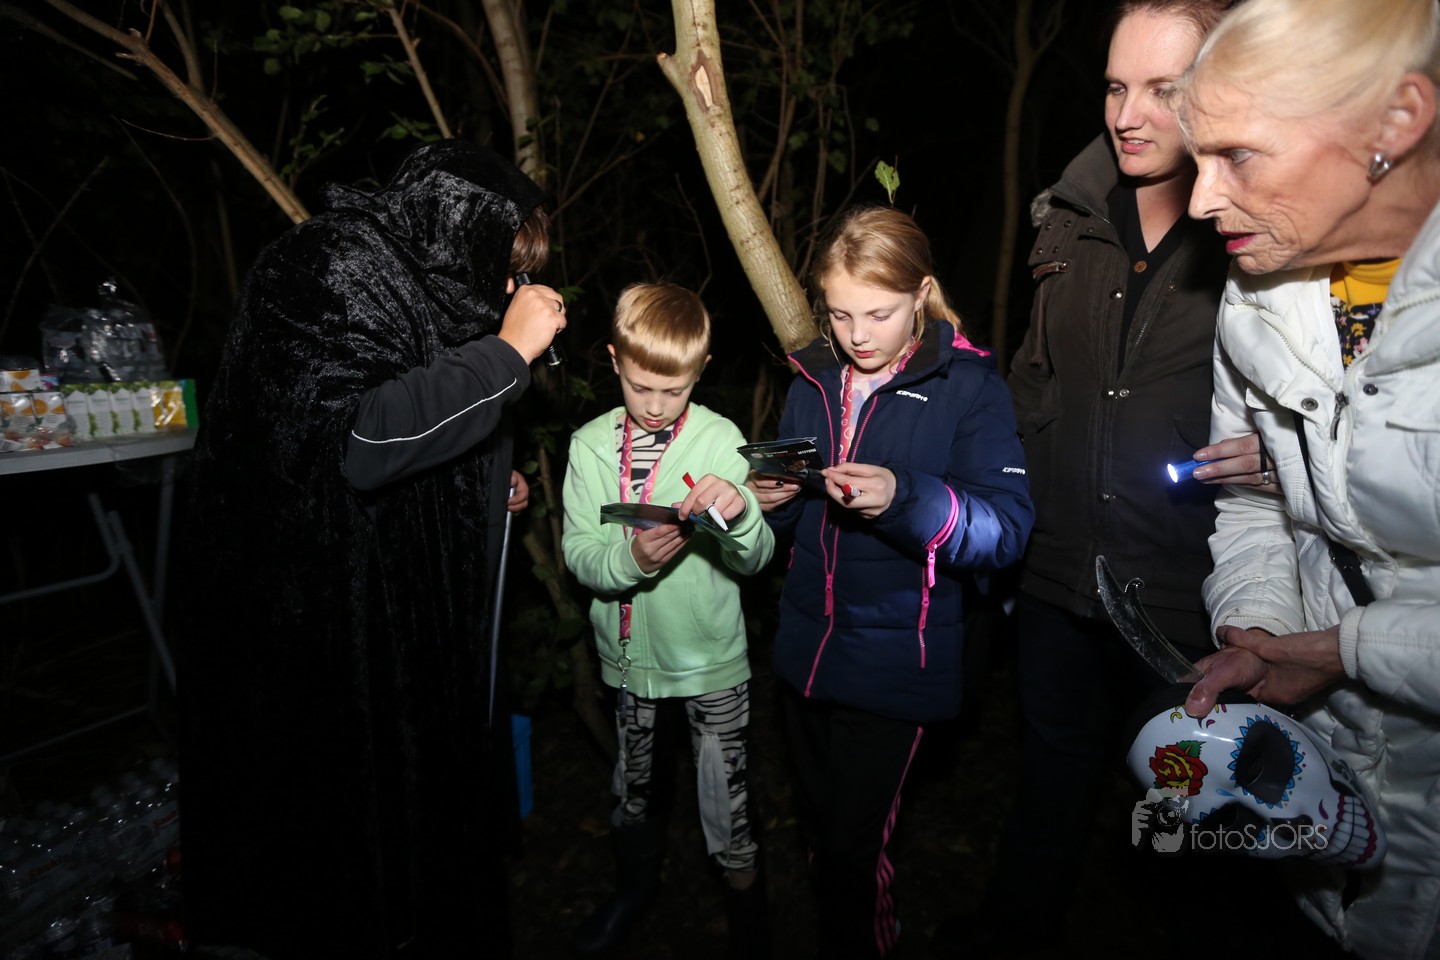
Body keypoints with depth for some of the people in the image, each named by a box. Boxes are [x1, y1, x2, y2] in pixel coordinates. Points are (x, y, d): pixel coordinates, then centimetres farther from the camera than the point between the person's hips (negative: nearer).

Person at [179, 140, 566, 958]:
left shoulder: (420, 281, 12)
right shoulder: (329, 269, -16)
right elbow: (353, 438, -29)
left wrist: (488, 485, 9)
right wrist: (507, 351, -25)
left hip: (412, 622, 9)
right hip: (322, 634, -9)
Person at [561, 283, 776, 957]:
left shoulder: (721, 439, -12)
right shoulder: (590, 445, -5)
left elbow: (754, 560, -14)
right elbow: (578, 555, -9)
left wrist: (741, 514, -35)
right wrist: (632, 556, -29)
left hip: (711, 655, -3)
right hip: (629, 652, 3)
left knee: (726, 800, 8)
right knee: (635, 783, 24)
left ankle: (744, 896, 36)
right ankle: (637, 881, 50)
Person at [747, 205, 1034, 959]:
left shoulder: (969, 385, -10)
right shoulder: (814, 379, 6)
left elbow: (1007, 528, -18)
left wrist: (904, 499, -33)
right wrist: (770, 499, -7)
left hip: (894, 662, -5)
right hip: (805, 645, 6)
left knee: (853, 846, 3)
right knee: (817, 828, 21)